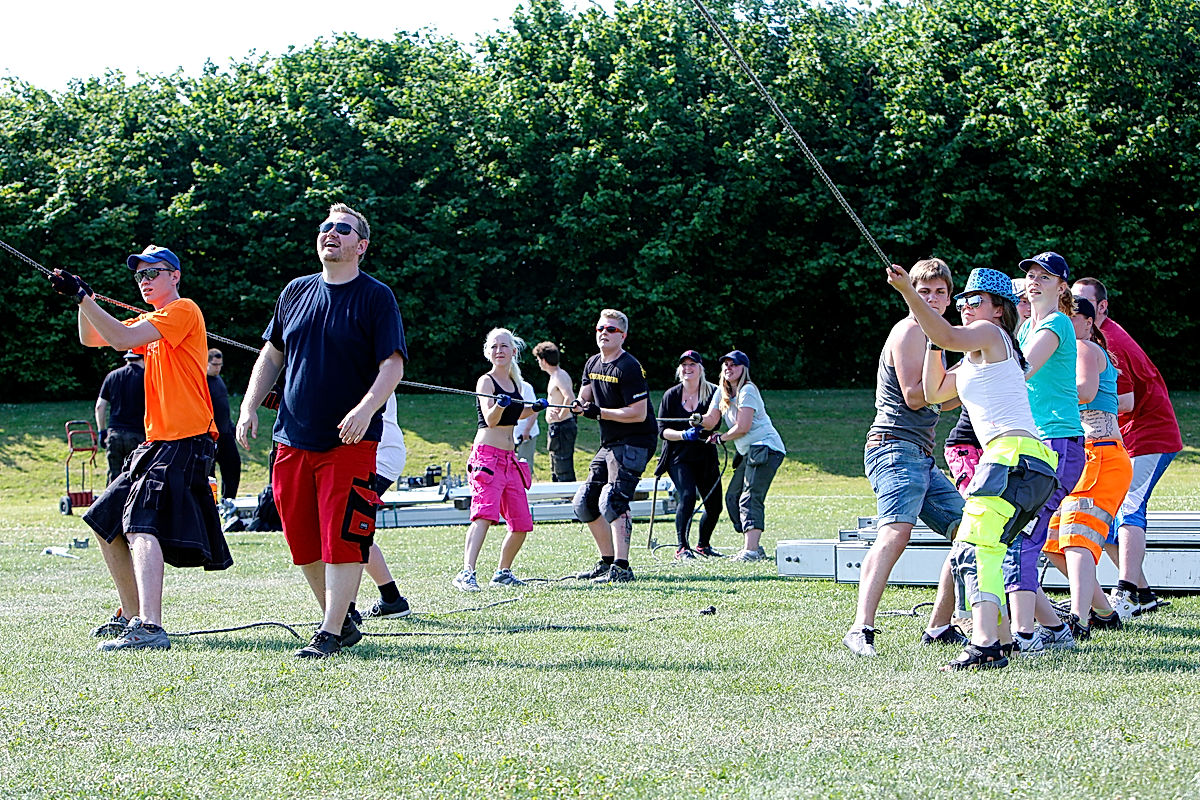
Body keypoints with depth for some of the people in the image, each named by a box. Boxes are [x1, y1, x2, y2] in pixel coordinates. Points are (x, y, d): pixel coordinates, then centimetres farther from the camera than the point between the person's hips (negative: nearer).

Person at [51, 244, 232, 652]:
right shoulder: (149, 322, 22)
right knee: (106, 523, 18)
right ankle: (131, 615, 29)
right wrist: (83, 300, 2)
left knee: (142, 525, -26)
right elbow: (92, 339, 18)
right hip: (157, 442, 11)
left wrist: (83, 296, -17)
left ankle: (150, 629, -39)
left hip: (186, 442, -11)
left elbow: (123, 338, -19)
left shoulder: (183, 310, -7)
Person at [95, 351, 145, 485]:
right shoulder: (145, 377, -3)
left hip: (114, 434, 4)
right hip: (137, 435, -3)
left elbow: (100, 406, 8)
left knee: (114, 478, 7)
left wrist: (102, 431, 15)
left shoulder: (112, 376, 9)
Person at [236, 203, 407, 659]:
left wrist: (366, 409, -27)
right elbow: (272, 354, 21)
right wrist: (249, 407, 10)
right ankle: (340, 621, 23)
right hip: (293, 440, 6)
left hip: (350, 442, -6)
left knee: (341, 538, -9)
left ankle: (331, 635, -5)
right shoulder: (296, 292, 13)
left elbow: (393, 365, -11)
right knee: (303, 540, 8)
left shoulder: (376, 297, -3)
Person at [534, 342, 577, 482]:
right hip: (556, 428, 11)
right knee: (555, 472, 17)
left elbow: (570, 398, -31)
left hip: (561, 427, -11)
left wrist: (560, 416, -21)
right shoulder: (556, 375, 15)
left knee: (564, 472, -10)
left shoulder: (559, 376, -16)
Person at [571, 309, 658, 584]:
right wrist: (580, 404, -14)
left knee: (612, 501, -22)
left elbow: (638, 414, -20)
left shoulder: (629, 368, -15)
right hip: (609, 444, 10)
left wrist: (600, 413, -21)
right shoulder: (593, 364, 12)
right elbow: (583, 399, 10)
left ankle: (621, 568, -26)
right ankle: (607, 562, 20)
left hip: (635, 443, -10)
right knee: (584, 503, 11)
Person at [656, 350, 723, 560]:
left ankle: (703, 545, 26)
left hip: (706, 458, 2)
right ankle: (681, 548, -15)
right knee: (687, 495, -22)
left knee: (714, 505, 2)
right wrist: (684, 435, -19)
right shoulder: (671, 395, 2)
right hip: (679, 457, -2)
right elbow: (662, 430, -1)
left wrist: (705, 428, -32)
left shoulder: (712, 393, 0)